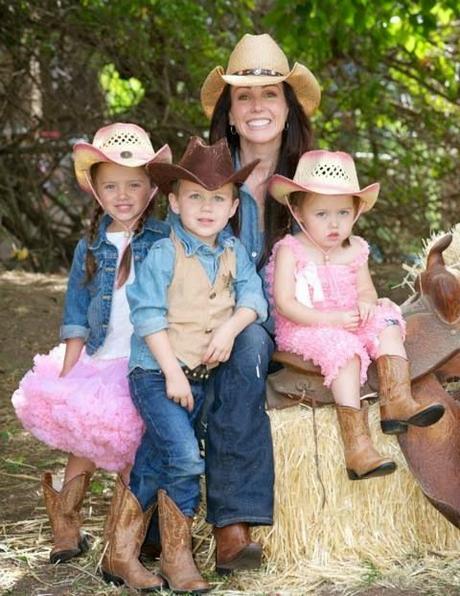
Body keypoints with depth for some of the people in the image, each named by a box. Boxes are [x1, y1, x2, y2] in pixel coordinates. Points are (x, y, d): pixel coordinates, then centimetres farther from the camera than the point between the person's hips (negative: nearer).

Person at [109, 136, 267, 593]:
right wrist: (172, 372, -16)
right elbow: (149, 316, -12)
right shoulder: (163, 255, -8)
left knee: (155, 459, 9)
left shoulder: (234, 253, 8)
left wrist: (230, 328, -18)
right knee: (184, 456, -18)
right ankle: (176, 555, -5)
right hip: (157, 371, -5)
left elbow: (253, 297, 3)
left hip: (203, 373, 5)